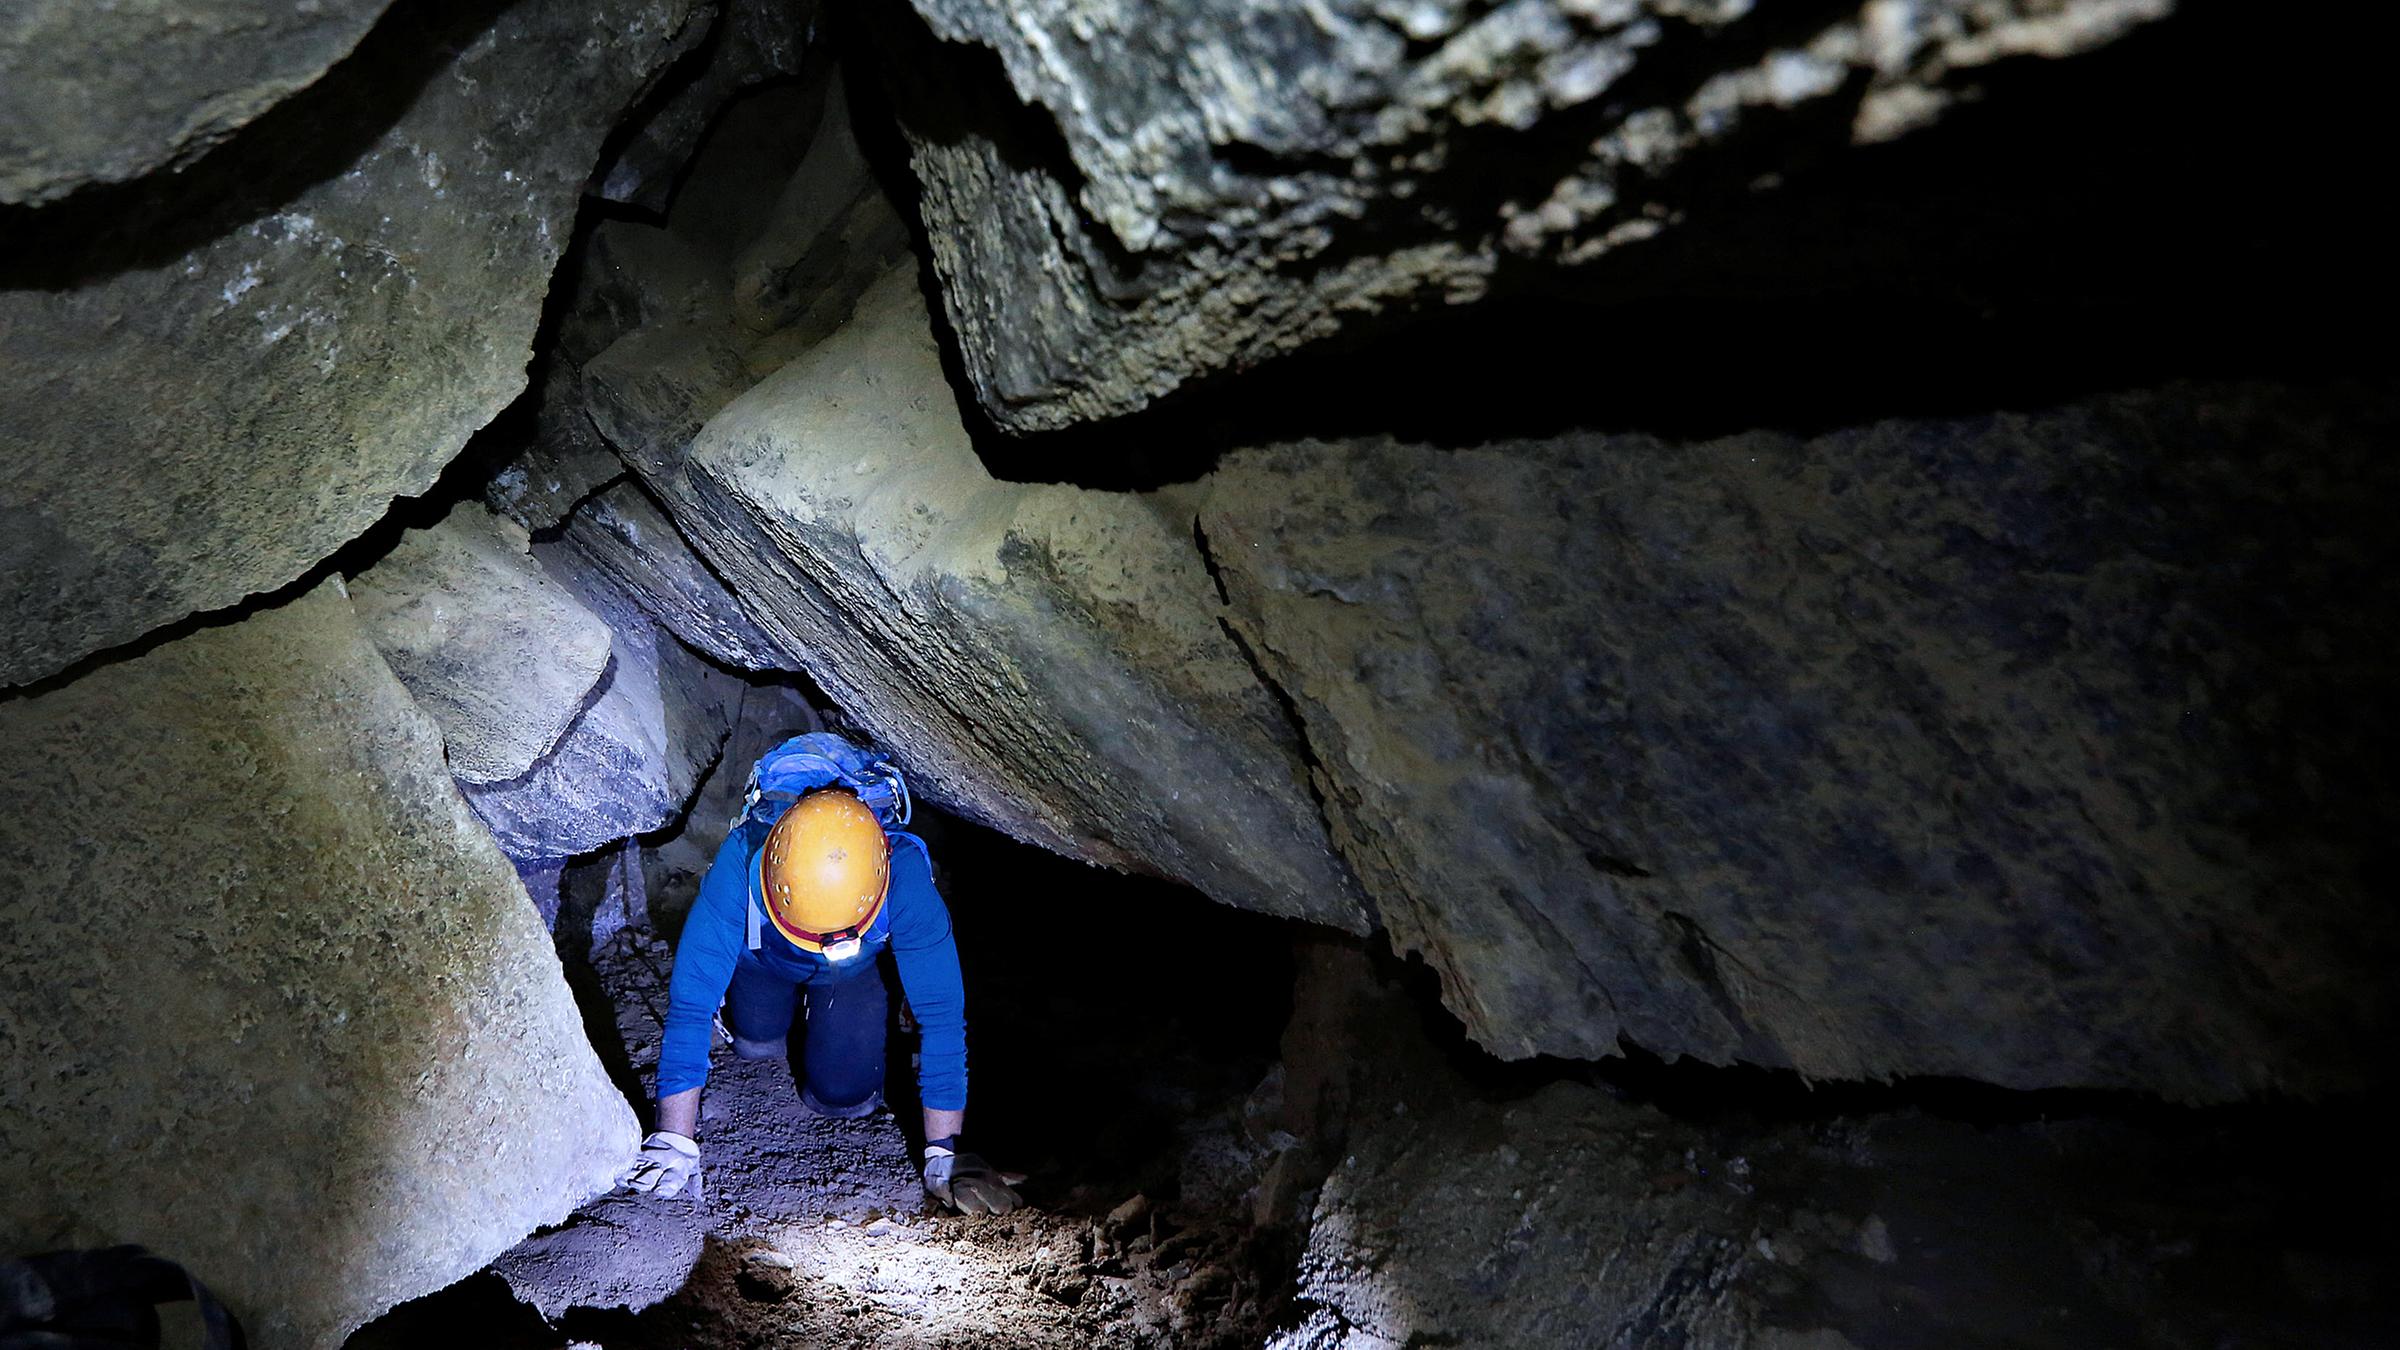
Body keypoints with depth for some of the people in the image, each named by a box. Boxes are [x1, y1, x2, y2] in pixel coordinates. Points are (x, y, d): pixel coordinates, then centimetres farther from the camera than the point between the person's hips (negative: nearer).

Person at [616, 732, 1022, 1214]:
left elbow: (941, 1014, -38)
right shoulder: (742, 862, -45)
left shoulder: (905, 875, -44)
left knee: (844, 1094, -6)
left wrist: (943, 1156, -38)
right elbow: (690, 1003, -41)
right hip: (764, 956, 1)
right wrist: (675, 1144, -42)